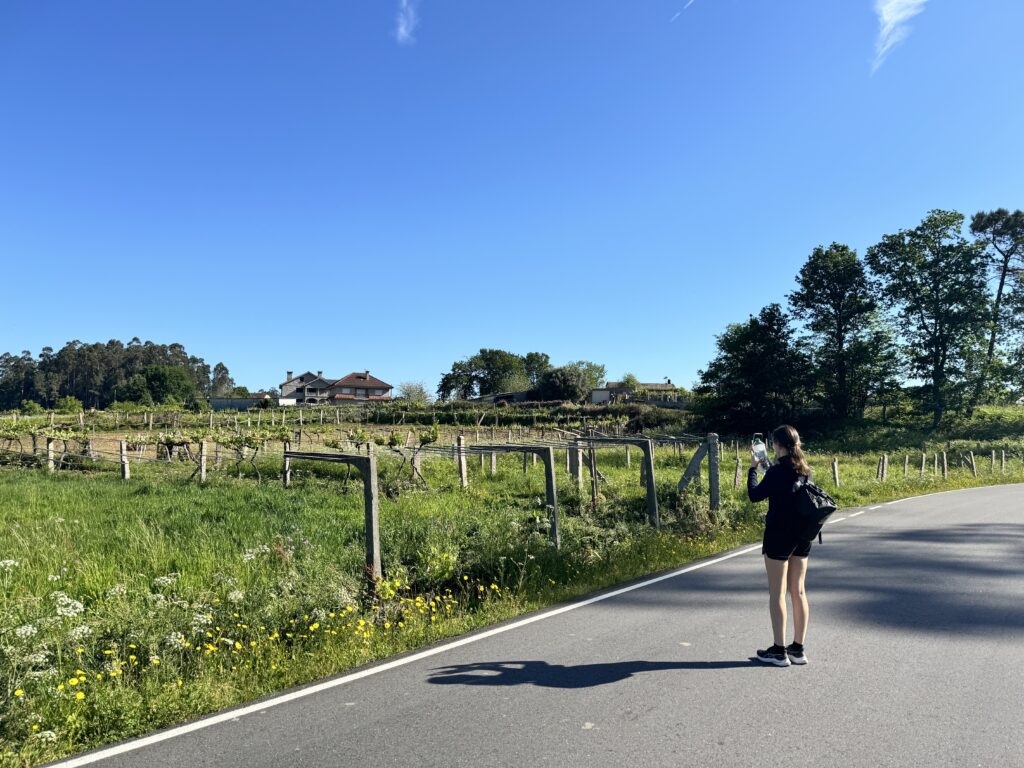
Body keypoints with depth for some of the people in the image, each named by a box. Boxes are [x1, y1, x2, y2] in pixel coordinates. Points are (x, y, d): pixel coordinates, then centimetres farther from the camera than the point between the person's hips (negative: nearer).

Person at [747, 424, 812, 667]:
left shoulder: (776, 471, -17)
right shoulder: (804, 470, 5)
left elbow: (755, 495, -10)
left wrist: (753, 468, 1)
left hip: (779, 535, -7)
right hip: (802, 536, 7)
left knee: (777, 593, 2)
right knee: (798, 592, 12)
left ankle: (779, 651, 7)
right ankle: (798, 649, 19)